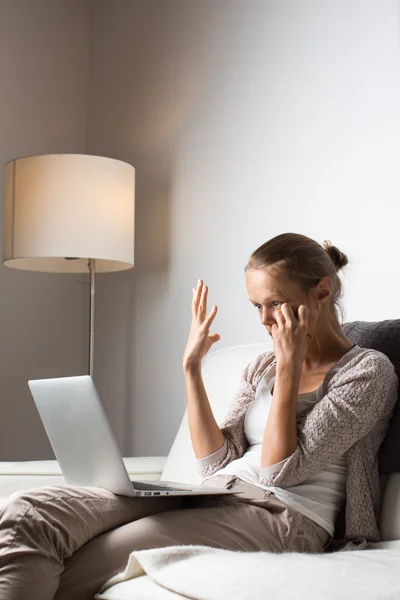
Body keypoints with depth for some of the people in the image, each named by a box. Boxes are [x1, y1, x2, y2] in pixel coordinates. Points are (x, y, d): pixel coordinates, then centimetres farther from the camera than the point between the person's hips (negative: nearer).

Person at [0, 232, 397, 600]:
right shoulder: (260, 368, 21)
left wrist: (290, 366, -7)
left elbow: (280, 472, -7)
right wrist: (192, 367, 5)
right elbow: (215, 463, 9)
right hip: (212, 499, 6)